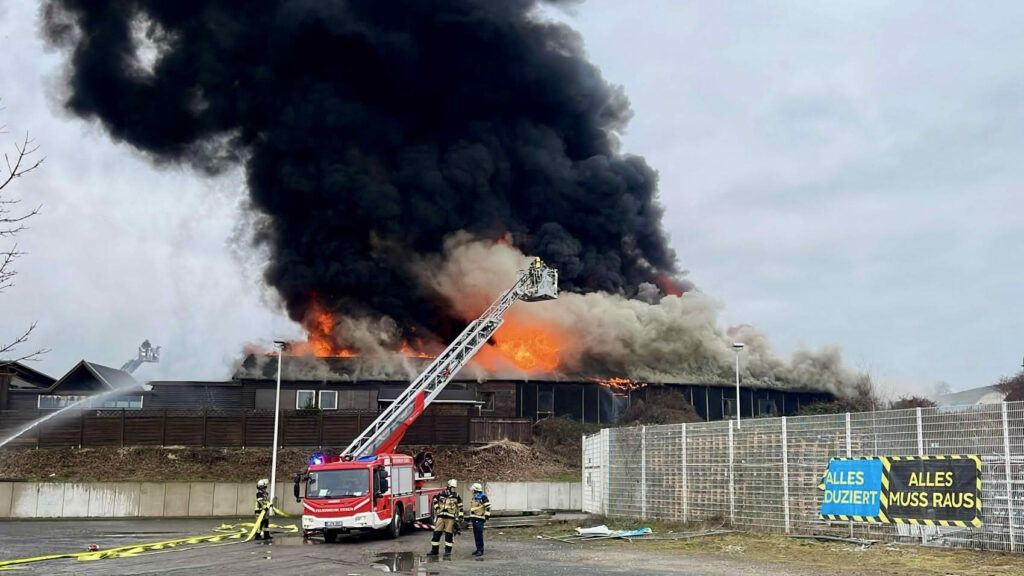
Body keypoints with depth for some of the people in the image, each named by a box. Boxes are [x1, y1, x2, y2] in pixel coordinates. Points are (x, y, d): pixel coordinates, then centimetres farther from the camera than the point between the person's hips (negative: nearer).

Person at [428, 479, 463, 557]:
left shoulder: (457, 497, 4)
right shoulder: (441, 494, 5)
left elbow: (460, 507, 5)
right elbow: (435, 501, 19)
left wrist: (460, 517, -2)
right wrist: (437, 508, 6)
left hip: (450, 518, -1)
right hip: (441, 516, 1)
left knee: (449, 535, -1)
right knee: (436, 533, 1)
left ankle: (448, 551, 7)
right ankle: (434, 550, 9)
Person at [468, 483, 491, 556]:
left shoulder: (483, 497, -9)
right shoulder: (474, 498, 20)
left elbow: (488, 506, -14)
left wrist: (487, 515, -19)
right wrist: (470, 516, 30)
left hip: (479, 519, -9)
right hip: (474, 518, 9)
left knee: (479, 534, -12)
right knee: (476, 534, 9)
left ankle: (480, 550, -10)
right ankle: (478, 549, 15)